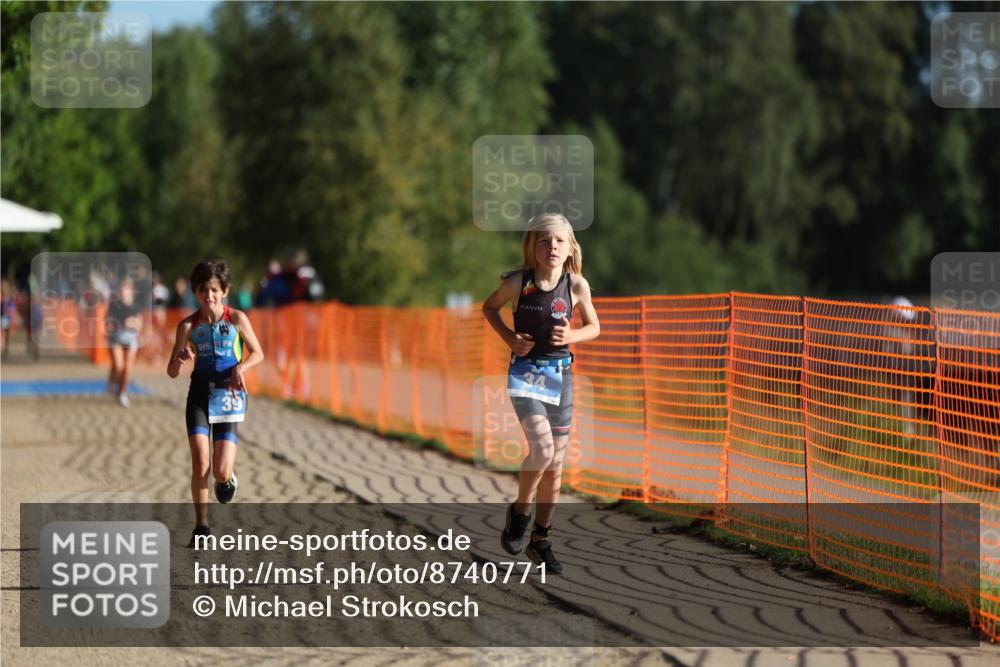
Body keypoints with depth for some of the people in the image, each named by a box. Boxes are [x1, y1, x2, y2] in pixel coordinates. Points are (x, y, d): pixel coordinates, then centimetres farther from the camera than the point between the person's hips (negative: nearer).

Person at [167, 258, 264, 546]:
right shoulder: (188, 325, -2)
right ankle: (201, 526, -5)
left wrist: (241, 367, -15)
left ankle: (227, 476, 32)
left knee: (221, 471, -7)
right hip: (200, 393, 1)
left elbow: (258, 353, 6)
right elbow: (171, 372, -1)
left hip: (228, 393, -1)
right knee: (200, 461, -15)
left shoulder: (236, 319, -4)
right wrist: (179, 360, -24)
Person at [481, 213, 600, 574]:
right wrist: (508, 337, -7)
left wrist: (572, 336, -13)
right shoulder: (518, 283, -11)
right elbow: (489, 307, 8)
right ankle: (519, 511, 2)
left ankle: (541, 540, 22)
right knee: (542, 447, -24)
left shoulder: (577, 285, -6)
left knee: (555, 464, 8)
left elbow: (594, 327, 8)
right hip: (525, 372, -3)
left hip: (561, 374, 3)